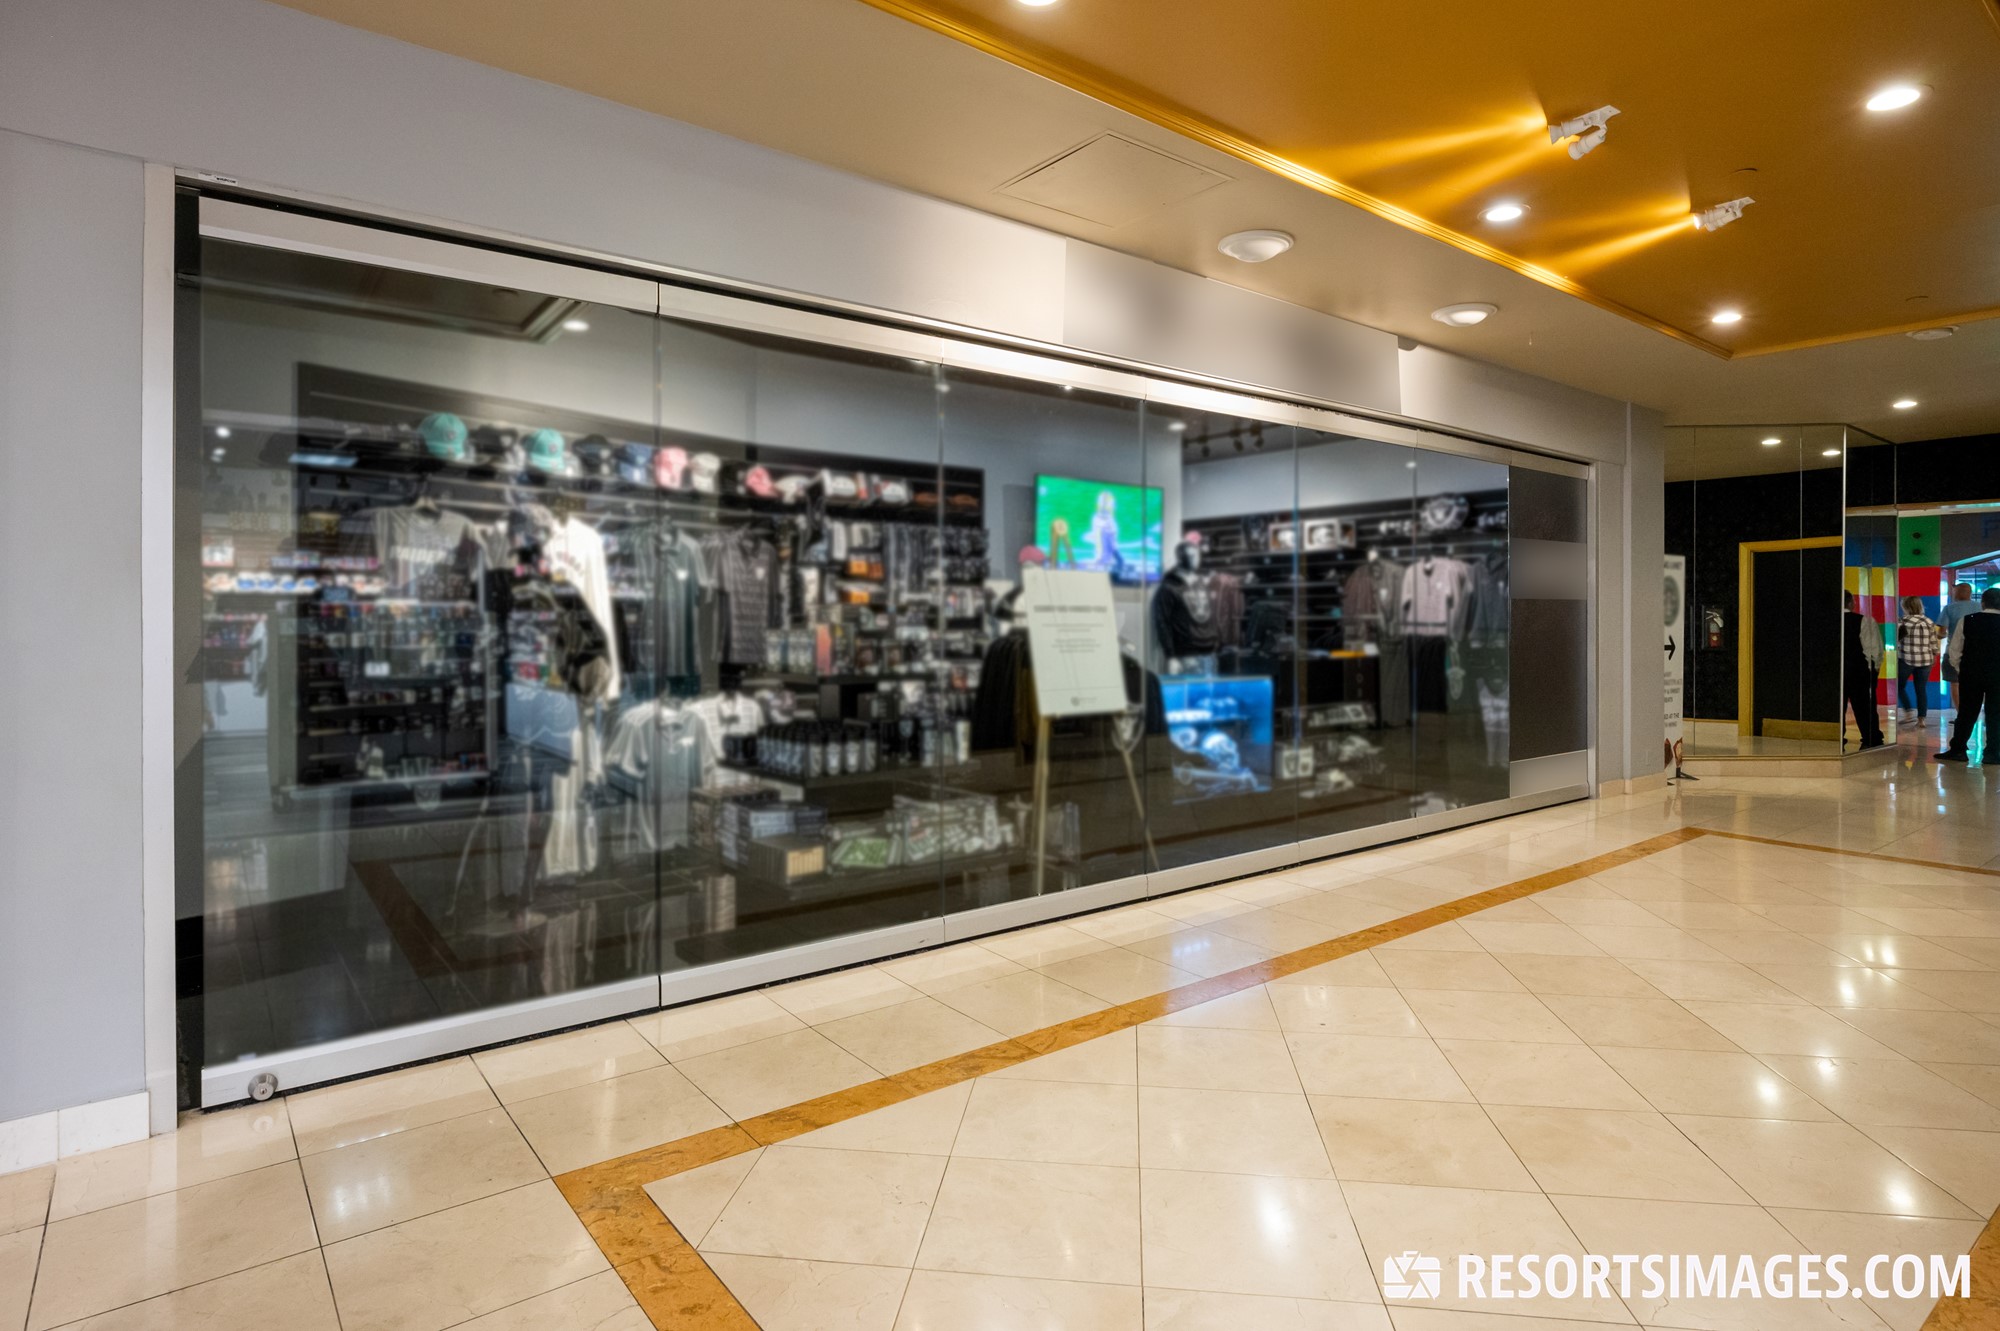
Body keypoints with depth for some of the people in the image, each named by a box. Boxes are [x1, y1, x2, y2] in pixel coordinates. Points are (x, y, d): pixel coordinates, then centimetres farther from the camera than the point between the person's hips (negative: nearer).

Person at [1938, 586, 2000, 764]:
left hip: (1970, 675, 0)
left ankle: (1958, 750, 9)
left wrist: (1960, 670, 10)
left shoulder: (1966, 621, -6)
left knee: (1966, 713, 8)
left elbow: (1954, 651, -2)